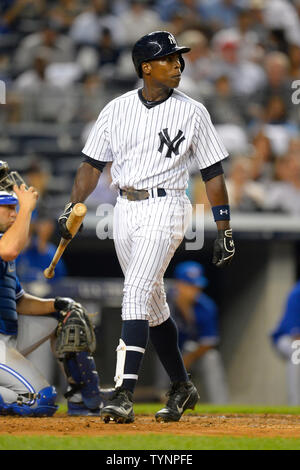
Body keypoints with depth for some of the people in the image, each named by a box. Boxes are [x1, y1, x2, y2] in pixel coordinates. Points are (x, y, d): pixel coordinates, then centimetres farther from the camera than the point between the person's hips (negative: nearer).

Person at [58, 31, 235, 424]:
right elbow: (93, 164, 11)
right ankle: (182, 387, 27)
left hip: (165, 209, -5)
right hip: (125, 211, 5)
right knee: (152, 302, 12)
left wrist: (225, 231, 1)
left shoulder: (193, 113, 0)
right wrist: (72, 208, -3)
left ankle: (124, 395, -25)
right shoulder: (116, 110, 7)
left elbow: (213, 173, 3)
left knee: (138, 292, -20)